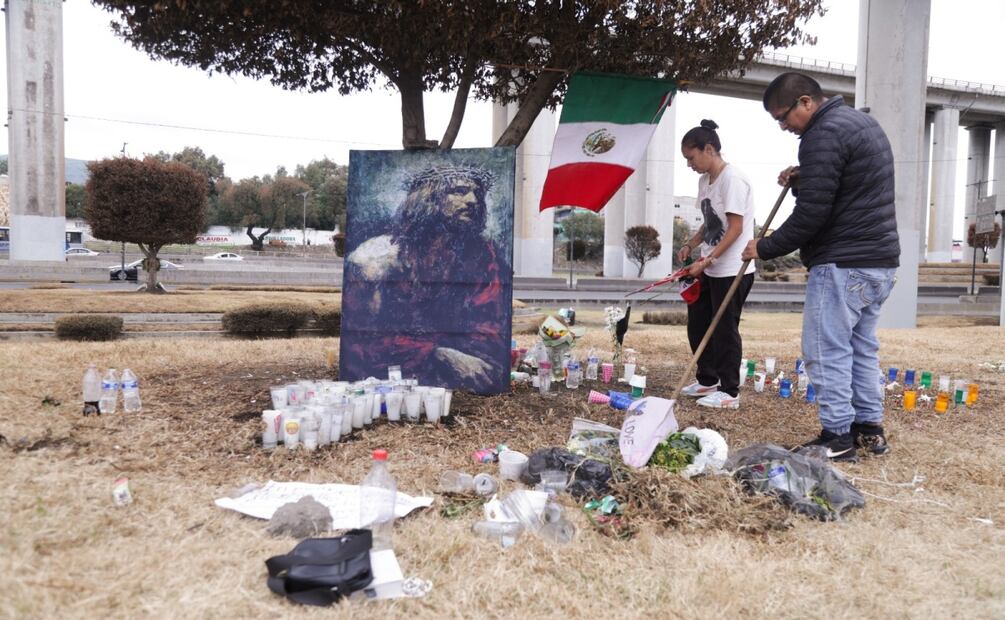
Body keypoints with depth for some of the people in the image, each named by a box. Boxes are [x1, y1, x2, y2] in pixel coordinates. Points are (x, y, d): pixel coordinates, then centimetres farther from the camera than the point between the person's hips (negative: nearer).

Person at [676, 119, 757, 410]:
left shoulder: (732, 179, -15)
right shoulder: (704, 180, 11)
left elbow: (736, 228, -19)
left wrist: (707, 260, -23)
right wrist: (690, 245, 5)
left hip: (732, 270, -9)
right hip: (709, 269, 9)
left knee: (724, 330, -2)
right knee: (697, 325, 14)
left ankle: (729, 392, 10)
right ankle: (707, 381, 29)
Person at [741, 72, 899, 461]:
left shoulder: (824, 134, -15)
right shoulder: (862, 122, 18)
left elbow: (811, 213, -20)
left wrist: (765, 248, -8)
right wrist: (803, 180, 10)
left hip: (842, 264, -10)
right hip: (880, 260, 10)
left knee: (826, 350, -3)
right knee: (862, 345, 16)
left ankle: (838, 436, 2)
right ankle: (869, 428, 23)